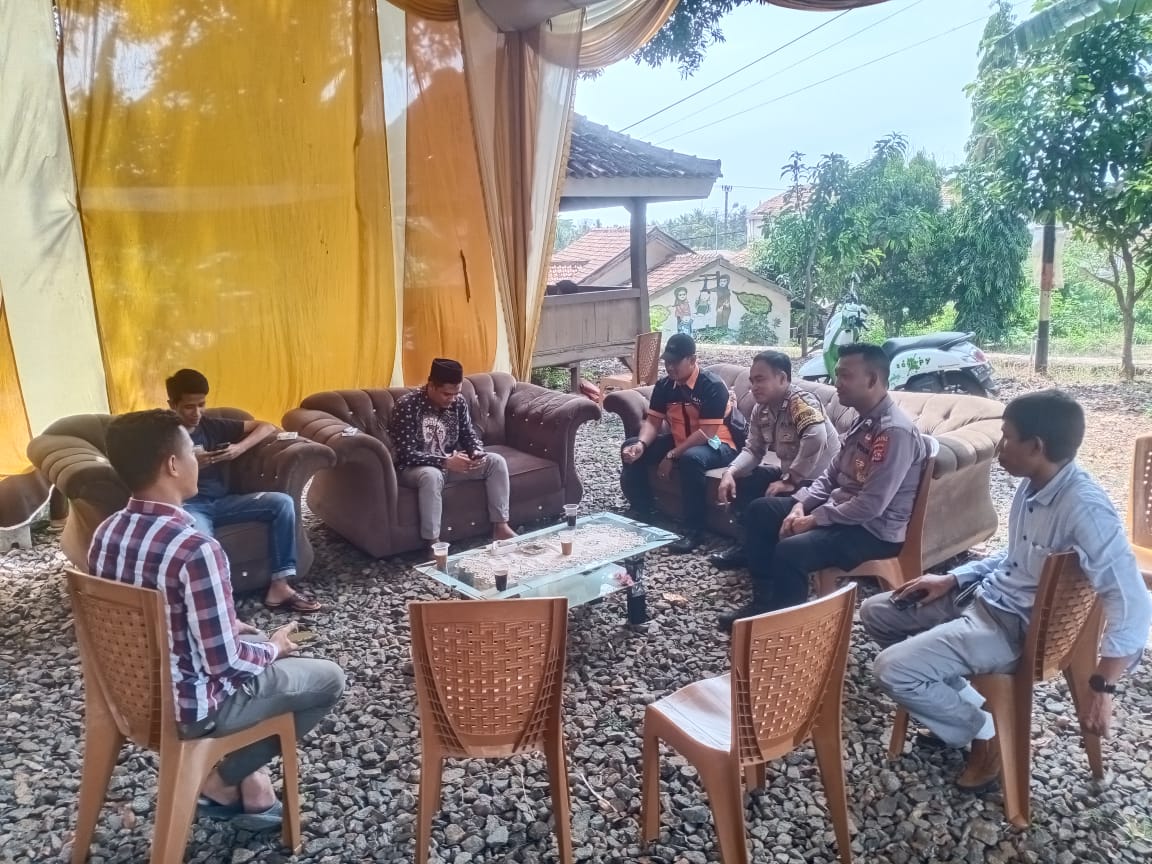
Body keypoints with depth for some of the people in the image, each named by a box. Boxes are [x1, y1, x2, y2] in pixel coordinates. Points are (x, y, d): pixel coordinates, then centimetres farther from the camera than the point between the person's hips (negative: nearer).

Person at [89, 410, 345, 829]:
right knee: (329, 679, 9)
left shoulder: (106, 533, -4)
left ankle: (251, 781, 24)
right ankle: (220, 781, 15)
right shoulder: (195, 548, -31)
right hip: (189, 706, -8)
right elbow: (224, 663, -26)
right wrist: (272, 648, -6)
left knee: (259, 645, 29)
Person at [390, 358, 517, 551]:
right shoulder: (407, 406, -21)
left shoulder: (458, 402, -4)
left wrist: (477, 452, -17)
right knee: (432, 475, -41)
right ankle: (434, 544, -31)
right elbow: (406, 454, -25)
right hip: (415, 468, -6)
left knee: (496, 461, -10)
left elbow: (469, 434, 7)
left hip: (450, 463, 6)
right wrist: (445, 462, -32)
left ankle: (500, 527, -6)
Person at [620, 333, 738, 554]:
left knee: (691, 458, -40)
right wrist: (641, 444, -23)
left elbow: (707, 433, -25)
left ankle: (693, 531, -27)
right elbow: (652, 421, -1)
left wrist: (671, 456, -26)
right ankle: (643, 516, 2)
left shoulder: (712, 386, -21)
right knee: (631, 448, -8)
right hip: (679, 441, 7)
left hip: (715, 445, -7)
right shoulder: (664, 386, -1)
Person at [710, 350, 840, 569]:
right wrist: (731, 471, -15)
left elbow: (816, 439, -41)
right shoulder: (761, 410, 4)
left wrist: (790, 481, -33)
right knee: (740, 483, -3)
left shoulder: (801, 401, -24)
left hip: (820, 479, -9)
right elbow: (753, 450, 6)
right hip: (790, 474, 9)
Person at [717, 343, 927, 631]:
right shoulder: (864, 420, 7)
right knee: (760, 510, 8)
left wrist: (815, 518, -18)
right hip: (839, 508, 10)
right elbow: (831, 475, 13)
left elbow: (871, 506, -27)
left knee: (790, 550, -31)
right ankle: (763, 603, 11)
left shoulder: (896, 431, -24)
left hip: (875, 530, -10)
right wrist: (801, 505, -3)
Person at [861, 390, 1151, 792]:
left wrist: (1102, 687, -27)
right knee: (875, 612, 11)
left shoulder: (1085, 509, -28)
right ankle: (956, 704, 19)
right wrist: (952, 579, 8)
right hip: (985, 595, 9)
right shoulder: (1033, 484, -1)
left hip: (1016, 626, -9)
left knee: (891, 670, -19)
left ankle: (984, 733, 6)